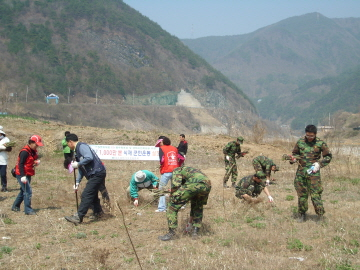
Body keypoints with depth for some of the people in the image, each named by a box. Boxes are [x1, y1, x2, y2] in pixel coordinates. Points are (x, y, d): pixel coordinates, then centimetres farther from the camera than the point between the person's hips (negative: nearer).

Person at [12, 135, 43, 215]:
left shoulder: (34, 151, 8)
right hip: (22, 175, -10)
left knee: (23, 190, 18)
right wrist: (23, 176, -27)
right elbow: (20, 164, -23)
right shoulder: (25, 151, -20)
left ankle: (15, 206, 32)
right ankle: (28, 210, -8)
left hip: (28, 175, 10)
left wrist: (37, 161, -4)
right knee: (28, 191, -12)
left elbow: (36, 158, 21)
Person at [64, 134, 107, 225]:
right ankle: (98, 211, 37)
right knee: (92, 194, 21)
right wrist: (77, 182, 20)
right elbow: (82, 169, 25)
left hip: (97, 173, -10)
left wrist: (78, 164, -16)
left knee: (86, 195, -13)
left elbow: (89, 158, -28)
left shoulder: (81, 146, -10)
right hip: (94, 174, 10)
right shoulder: (77, 150, 21)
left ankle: (78, 217, -15)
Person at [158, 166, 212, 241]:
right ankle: (195, 232, 27)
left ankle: (171, 233, 8)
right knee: (198, 207, 34)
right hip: (207, 185, 6)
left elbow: (175, 185, 5)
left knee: (173, 204, 8)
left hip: (194, 183, -6)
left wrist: (173, 197, 20)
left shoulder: (177, 170, 29)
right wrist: (191, 218, 56)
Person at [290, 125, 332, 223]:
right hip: (301, 171, 3)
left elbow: (328, 156, 5)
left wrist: (319, 163, -9)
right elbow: (295, 153, 19)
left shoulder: (320, 143, -2)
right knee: (302, 194, 7)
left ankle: (320, 215, 4)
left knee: (315, 194, -7)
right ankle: (302, 215, 20)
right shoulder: (300, 142, 6)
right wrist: (294, 158, -3)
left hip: (313, 171, -3)